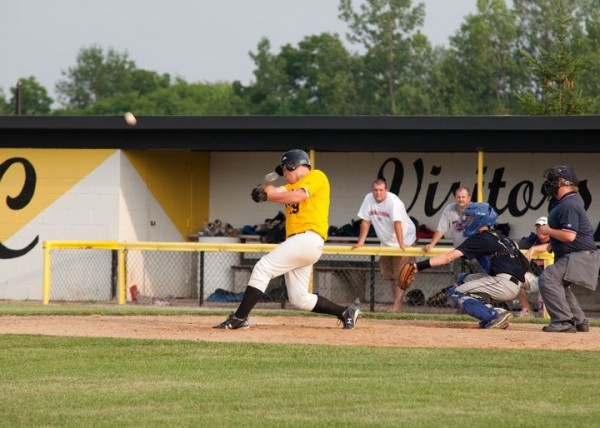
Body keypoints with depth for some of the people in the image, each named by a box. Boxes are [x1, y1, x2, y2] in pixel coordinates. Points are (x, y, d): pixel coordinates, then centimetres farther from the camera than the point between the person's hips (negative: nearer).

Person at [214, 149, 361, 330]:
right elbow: (275, 192, 8)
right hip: (299, 242, 10)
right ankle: (345, 313, 14)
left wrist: (268, 195, -10)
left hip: (307, 238, -10)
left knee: (263, 268, -15)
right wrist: (266, 190, -14)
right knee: (300, 299, 7)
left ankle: (239, 318, -17)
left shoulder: (316, 176, 1)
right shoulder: (294, 185, 27)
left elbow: (298, 196, -16)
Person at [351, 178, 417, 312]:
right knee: (390, 274, 10)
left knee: (401, 275, -10)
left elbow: (397, 223, -33)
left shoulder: (393, 201, -26)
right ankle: (398, 303, 18)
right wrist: (360, 242, -6)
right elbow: (365, 221, -4)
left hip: (405, 239, -7)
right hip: (386, 242, 7)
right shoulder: (368, 199, -9)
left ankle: (397, 303, -11)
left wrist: (401, 245, -39)